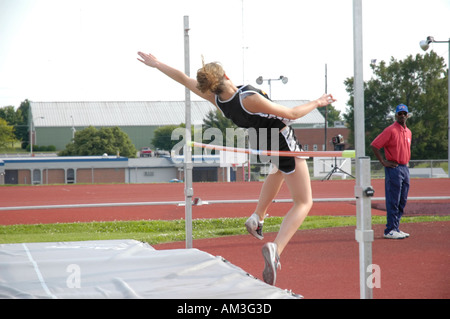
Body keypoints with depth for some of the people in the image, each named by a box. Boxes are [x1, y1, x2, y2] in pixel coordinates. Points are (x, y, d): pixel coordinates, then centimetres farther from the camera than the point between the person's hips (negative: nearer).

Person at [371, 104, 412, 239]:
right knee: (393, 201, -8)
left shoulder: (408, 132, 15)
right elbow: (374, 145, -13)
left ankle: (396, 228, 17)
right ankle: (390, 230, -6)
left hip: (405, 168, 8)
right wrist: (383, 162, -13)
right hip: (394, 169, -8)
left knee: (402, 201, 10)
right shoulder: (390, 130, -10)